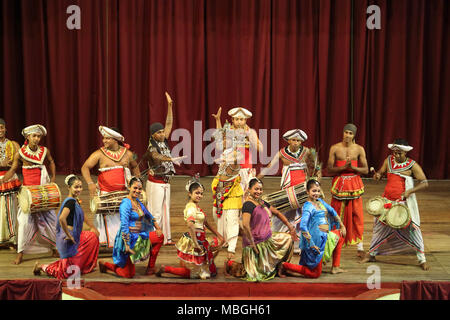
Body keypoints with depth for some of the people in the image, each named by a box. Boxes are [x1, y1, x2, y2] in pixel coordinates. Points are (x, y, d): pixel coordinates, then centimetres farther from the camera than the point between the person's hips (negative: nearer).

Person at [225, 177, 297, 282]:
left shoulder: (263, 203, 9)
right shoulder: (248, 205, -18)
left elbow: (277, 213, 19)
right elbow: (245, 225, -29)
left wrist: (291, 228, 15)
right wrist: (252, 244, -24)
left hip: (268, 239, 8)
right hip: (256, 242, -8)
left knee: (288, 238, 10)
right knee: (257, 274, -4)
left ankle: (278, 267, 20)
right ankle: (231, 264, 16)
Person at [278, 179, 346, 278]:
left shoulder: (320, 202, 8)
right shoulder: (308, 207, -19)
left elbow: (332, 212, 23)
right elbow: (302, 226, -28)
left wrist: (342, 225, 23)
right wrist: (311, 244, -28)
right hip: (316, 241, -9)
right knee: (315, 274, -2)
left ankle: (335, 267, 22)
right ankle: (286, 266, 5)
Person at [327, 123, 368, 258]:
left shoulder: (359, 149, 1)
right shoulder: (335, 148, 0)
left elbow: (366, 170, 1)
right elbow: (329, 169, -4)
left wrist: (352, 167, -17)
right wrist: (344, 167, -18)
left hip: (354, 184, 0)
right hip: (339, 184, 0)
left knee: (357, 215, 1)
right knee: (337, 215, 3)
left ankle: (359, 246, 8)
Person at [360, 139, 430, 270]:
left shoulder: (412, 165, -10)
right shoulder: (389, 160, 4)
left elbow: (424, 183, -10)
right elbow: (381, 172, 18)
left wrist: (410, 191, -24)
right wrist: (377, 175, -7)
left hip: (404, 202, -4)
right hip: (387, 201, 5)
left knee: (412, 228, -5)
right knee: (380, 225, 10)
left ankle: (422, 259, 5)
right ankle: (371, 254, 25)